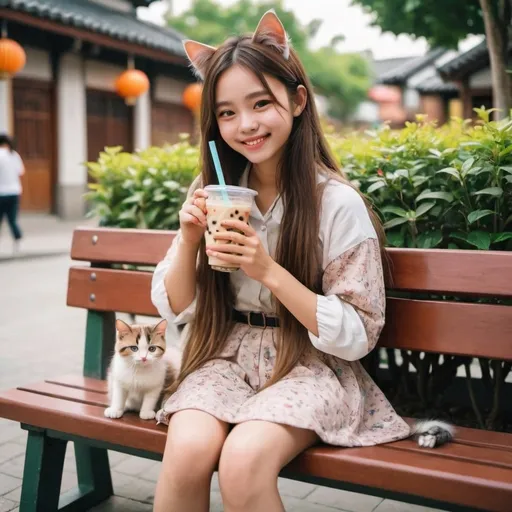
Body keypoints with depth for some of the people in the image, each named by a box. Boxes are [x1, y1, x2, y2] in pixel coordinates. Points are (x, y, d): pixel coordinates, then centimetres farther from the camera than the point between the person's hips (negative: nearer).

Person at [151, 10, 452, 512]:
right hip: (225, 357, 3)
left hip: (309, 365, -3)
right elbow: (174, 310, 7)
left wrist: (269, 271, -21)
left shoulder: (338, 203, -10)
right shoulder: (210, 192, 2)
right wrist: (188, 239, -12)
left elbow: (357, 336, -10)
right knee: (188, 450, -27)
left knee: (244, 458, -31)